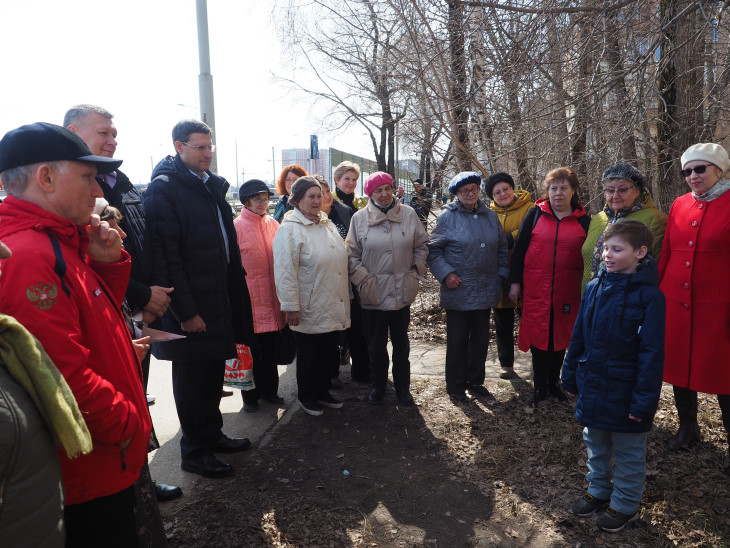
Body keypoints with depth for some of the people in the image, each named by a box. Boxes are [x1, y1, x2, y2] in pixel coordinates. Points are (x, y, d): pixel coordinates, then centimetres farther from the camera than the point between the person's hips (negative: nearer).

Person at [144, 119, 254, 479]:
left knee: (214, 371, 18)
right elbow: (166, 256, -19)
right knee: (192, 378, 6)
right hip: (190, 307, -8)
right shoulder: (164, 188, -13)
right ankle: (194, 451, 23)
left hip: (219, 299, 8)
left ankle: (212, 434, 36)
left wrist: (234, 294, 12)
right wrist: (185, 311, -20)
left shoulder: (213, 185, 13)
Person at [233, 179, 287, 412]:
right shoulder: (236, 226, -7)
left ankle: (269, 389, 32)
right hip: (250, 300, -4)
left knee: (271, 349, 14)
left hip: (273, 299, 5)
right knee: (251, 351, 7)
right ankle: (250, 396, 24)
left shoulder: (273, 224, 8)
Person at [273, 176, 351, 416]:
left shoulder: (328, 225, 12)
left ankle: (323, 392, 35)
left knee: (329, 352, 16)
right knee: (309, 355, 8)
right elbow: (286, 272, -17)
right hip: (310, 311, -7)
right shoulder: (290, 229, -13)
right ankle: (307, 397, 27)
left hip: (334, 308, 7)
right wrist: (291, 306, -19)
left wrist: (344, 300, 21)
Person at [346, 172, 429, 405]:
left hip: (402, 291, 1)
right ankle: (378, 385, 32)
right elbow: (352, 253, 0)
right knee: (376, 344, 12)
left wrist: (415, 270, 2)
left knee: (401, 342, 14)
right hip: (373, 293, -1)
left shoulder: (408, 214, 0)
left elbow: (422, 245, 9)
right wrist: (362, 278, -7)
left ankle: (402, 386, 30)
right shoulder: (359, 218, -3)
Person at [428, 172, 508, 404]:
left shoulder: (490, 216, 8)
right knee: (457, 341, 5)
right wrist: (446, 273, -16)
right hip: (458, 291, -4)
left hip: (485, 292, 5)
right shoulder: (448, 217, -6)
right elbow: (433, 249, -5)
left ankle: (476, 382, 31)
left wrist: (502, 275, 9)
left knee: (481, 340, 15)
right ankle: (456, 387, 21)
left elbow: (502, 248, 17)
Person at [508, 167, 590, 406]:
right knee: (538, 336, 3)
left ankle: (554, 382, 30)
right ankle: (540, 386, 18)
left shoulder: (584, 220, 5)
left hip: (568, 292, 1)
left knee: (561, 337, 12)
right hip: (536, 290, -1)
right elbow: (519, 249, 1)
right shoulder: (535, 214, 1)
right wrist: (515, 282, -3)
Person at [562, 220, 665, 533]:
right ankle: (598, 490, 42)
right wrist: (570, 376, 9)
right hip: (592, 386, 5)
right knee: (595, 445, 22)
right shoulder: (594, 287, -1)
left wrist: (644, 399, -16)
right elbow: (578, 336, 6)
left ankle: (625, 504, 33)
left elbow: (652, 352, -16)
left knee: (628, 452, 15)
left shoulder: (649, 295, -16)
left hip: (625, 391, -5)